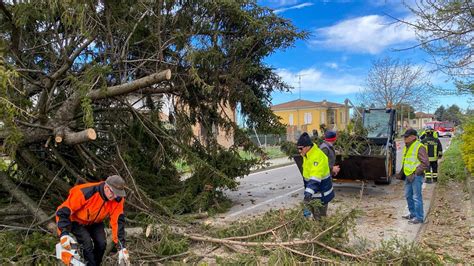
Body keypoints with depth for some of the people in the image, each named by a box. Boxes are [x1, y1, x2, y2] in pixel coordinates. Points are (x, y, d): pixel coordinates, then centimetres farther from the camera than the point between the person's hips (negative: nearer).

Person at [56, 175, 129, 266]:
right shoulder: (85, 193, -39)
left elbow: (118, 221, -22)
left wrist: (121, 247, -27)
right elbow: (62, 211, -31)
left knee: (101, 243, -12)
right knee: (88, 244, -22)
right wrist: (64, 234, -40)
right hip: (77, 222, -4)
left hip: (95, 222, 4)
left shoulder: (118, 199, -25)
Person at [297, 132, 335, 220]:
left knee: (320, 217, 1)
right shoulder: (307, 155, 1)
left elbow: (315, 178, -39)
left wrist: (309, 192, -50)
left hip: (321, 194, -9)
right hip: (314, 191, 9)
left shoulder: (318, 157, -29)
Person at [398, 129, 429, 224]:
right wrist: (401, 172, 17)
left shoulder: (419, 147, -13)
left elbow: (425, 164, -17)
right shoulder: (406, 147, 15)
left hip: (416, 176, -9)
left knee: (416, 197, -4)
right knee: (408, 195, 16)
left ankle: (419, 217, 5)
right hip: (409, 176, 9)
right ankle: (413, 214, 30)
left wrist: (415, 173, -19)